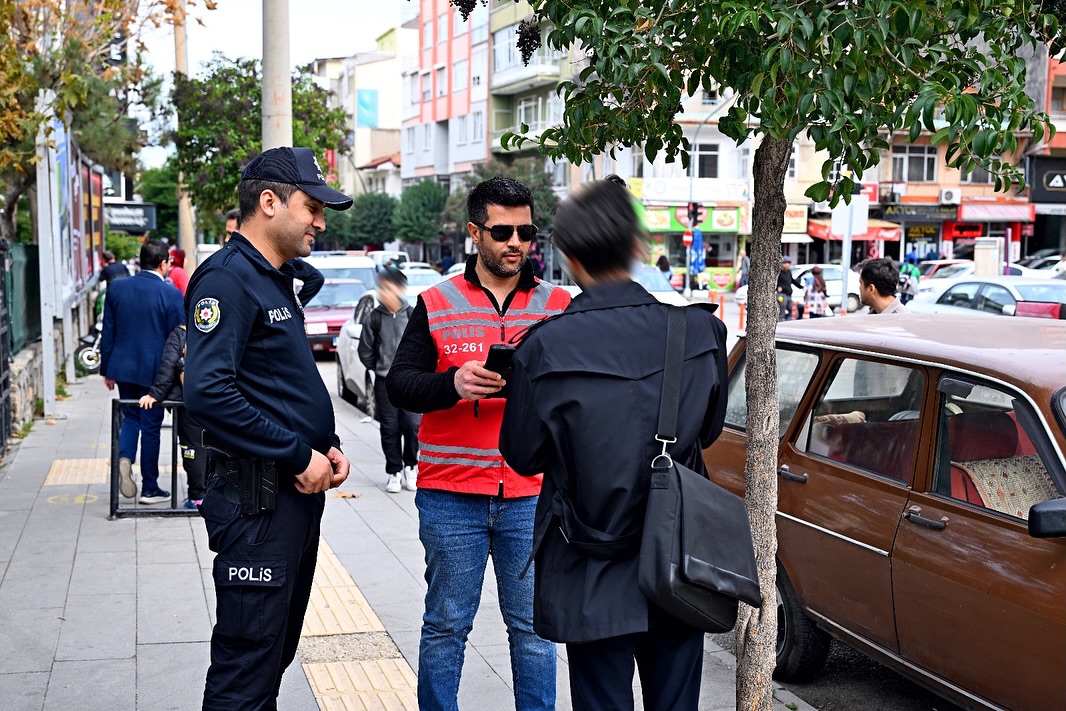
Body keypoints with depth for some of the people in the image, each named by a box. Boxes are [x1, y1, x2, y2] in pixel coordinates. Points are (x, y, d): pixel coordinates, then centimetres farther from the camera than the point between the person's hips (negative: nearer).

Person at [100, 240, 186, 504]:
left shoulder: (116, 288, 0)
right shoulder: (171, 294, -12)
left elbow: (108, 332, 5)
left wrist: (106, 369, 14)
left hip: (123, 366, 4)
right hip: (154, 370, -4)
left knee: (131, 417, 22)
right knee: (150, 426, 6)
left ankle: (124, 457, -5)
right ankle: (150, 488, 14)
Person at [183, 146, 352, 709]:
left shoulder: (277, 280, 17)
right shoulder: (228, 277, -14)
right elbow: (206, 391, -26)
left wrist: (328, 446, 8)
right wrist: (299, 456, -20)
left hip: (298, 491, 10)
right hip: (257, 498, -10)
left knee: (277, 651, 18)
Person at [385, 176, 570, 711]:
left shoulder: (558, 306, 7)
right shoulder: (436, 304, 4)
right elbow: (398, 384, 0)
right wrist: (452, 384, -19)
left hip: (532, 494, 1)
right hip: (450, 495, -1)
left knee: (534, 626, 7)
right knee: (446, 626, 9)